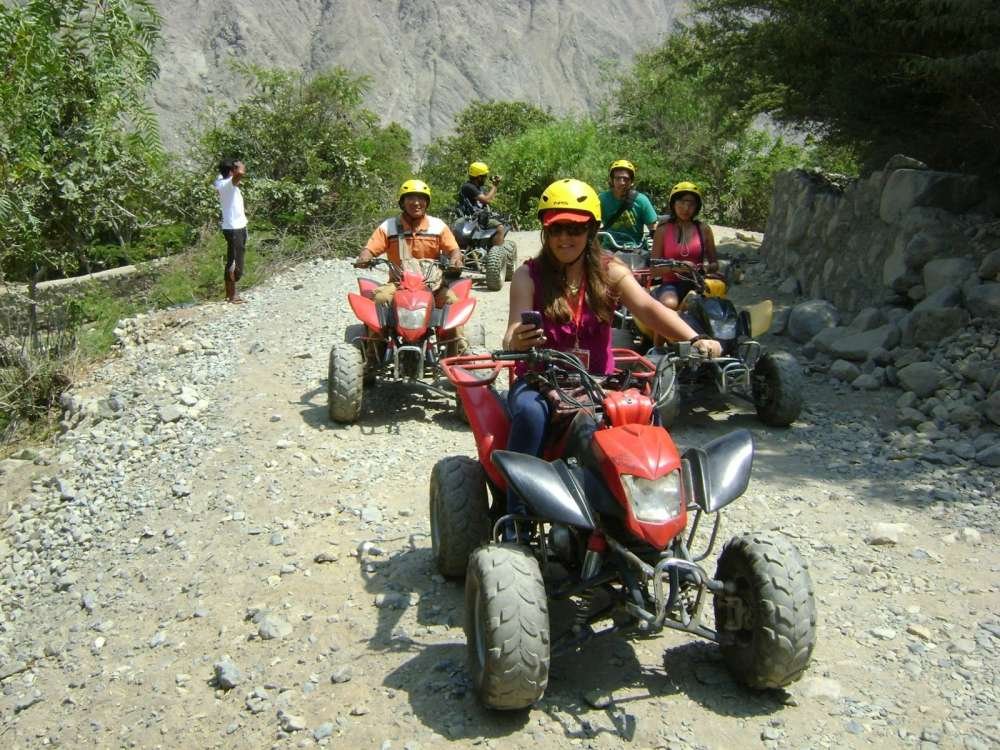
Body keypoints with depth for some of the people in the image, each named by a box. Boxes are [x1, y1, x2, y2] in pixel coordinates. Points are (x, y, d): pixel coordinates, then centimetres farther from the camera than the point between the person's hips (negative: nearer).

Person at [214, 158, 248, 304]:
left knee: (231, 261, 14)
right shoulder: (229, 183, -18)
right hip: (235, 228, -9)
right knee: (235, 262, -4)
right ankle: (232, 295, 0)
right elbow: (239, 173, -40)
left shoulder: (220, 182, 9)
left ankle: (229, 293, 21)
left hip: (232, 227, 10)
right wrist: (241, 166, -20)